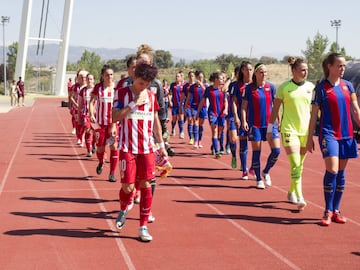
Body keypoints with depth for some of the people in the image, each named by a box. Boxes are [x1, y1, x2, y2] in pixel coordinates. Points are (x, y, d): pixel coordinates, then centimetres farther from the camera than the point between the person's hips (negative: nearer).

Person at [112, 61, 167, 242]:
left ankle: (143, 227, 6)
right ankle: (123, 210, 30)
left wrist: (161, 144, 17)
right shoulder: (123, 93, -1)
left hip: (147, 148, 3)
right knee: (127, 186, -4)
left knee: (146, 185, -2)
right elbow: (114, 116, -11)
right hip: (128, 148, -3)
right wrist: (133, 105, -18)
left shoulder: (151, 96, 9)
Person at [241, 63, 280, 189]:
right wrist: (244, 121, -10)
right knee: (256, 152, 2)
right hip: (255, 124, -2)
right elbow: (244, 106, 0)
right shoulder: (249, 88, -2)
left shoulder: (271, 87, 4)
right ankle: (258, 179, 16)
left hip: (270, 123, 2)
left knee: (276, 150, -6)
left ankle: (266, 172, 18)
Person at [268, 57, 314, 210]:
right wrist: (270, 129, 1)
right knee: (295, 165, -12)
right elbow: (275, 109, 2)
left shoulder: (311, 87, 6)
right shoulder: (284, 87, -3)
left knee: (300, 165, 11)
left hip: (306, 130, 4)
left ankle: (291, 193, 28)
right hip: (289, 130, -4)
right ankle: (299, 198, -12)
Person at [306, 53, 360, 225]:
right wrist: (310, 138, -2)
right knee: (332, 171, -14)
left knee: (341, 173, 8)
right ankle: (328, 211, -3)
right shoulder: (321, 88, -3)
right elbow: (314, 114, -1)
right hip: (329, 134, -5)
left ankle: (336, 210, 17)